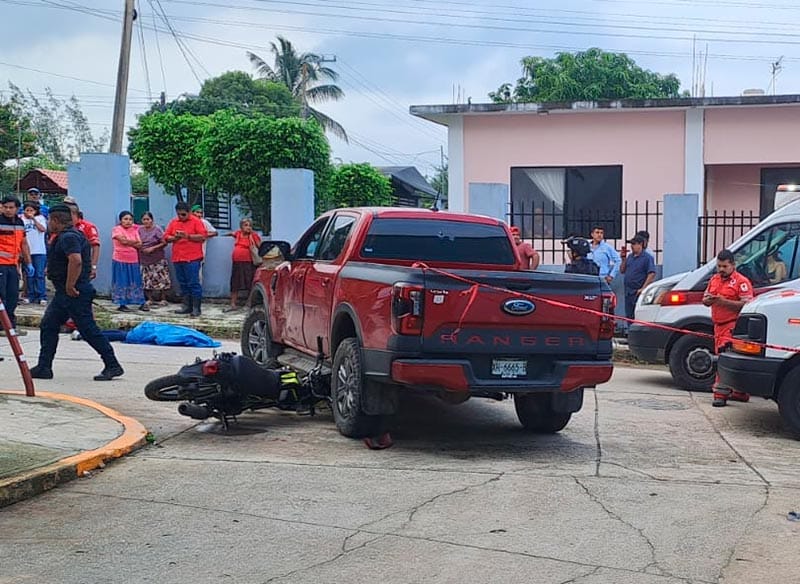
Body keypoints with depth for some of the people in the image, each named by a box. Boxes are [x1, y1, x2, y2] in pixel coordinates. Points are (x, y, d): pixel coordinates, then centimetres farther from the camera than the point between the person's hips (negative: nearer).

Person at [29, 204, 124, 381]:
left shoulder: (69, 237, -17)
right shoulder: (64, 237, 18)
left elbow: (76, 261, -31)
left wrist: (70, 286, -26)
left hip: (74, 293, -11)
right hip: (64, 293, 11)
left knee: (88, 329, -7)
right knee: (48, 326, 11)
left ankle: (112, 366, -1)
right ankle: (44, 368, 14)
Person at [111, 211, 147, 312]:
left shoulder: (134, 230, 11)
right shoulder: (116, 229, -3)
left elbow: (139, 245, 1)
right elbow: (123, 240, -19)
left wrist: (128, 242, -10)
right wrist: (134, 242, -5)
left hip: (133, 261, 4)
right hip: (120, 261, -4)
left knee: (136, 282, 6)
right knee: (122, 282, 0)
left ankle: (142, 303, 9)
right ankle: (122, 304, 6)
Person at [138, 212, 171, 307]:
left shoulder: (157, 229, -6)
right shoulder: (140, 230, 7)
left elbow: (164, 243, -8)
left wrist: (152, 248, -15)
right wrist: (140, 249, -2)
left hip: (157, 259, -4)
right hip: (144, 259, 4)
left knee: (161, 278, -4)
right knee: (147, 280, 5)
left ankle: (163, 299, 4)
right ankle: (150, 299, 14)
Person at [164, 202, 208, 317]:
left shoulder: (196, 221, -1)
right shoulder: (173, 222, 14)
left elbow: (202, 237, -9)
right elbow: (166, 237, 12)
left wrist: (188, 236, -18)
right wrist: (174, 238, -8)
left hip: (192, 259, -5)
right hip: (177, 258, 6)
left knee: (194, 283, -7)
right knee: (183, 284, 9)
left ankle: (196, 308, -4)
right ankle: (187, 307, 15)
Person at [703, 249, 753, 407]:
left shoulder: (741, 282, -7)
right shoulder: (714, 279, 17)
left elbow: (747, 304, -16)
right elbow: (705, 299, 22)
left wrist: (724, 301, -23)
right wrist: (708, 300, -3)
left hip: (733, 326, -8)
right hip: (719, 325, 8)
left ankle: (721, 393, -16)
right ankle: (741, 392, 22)